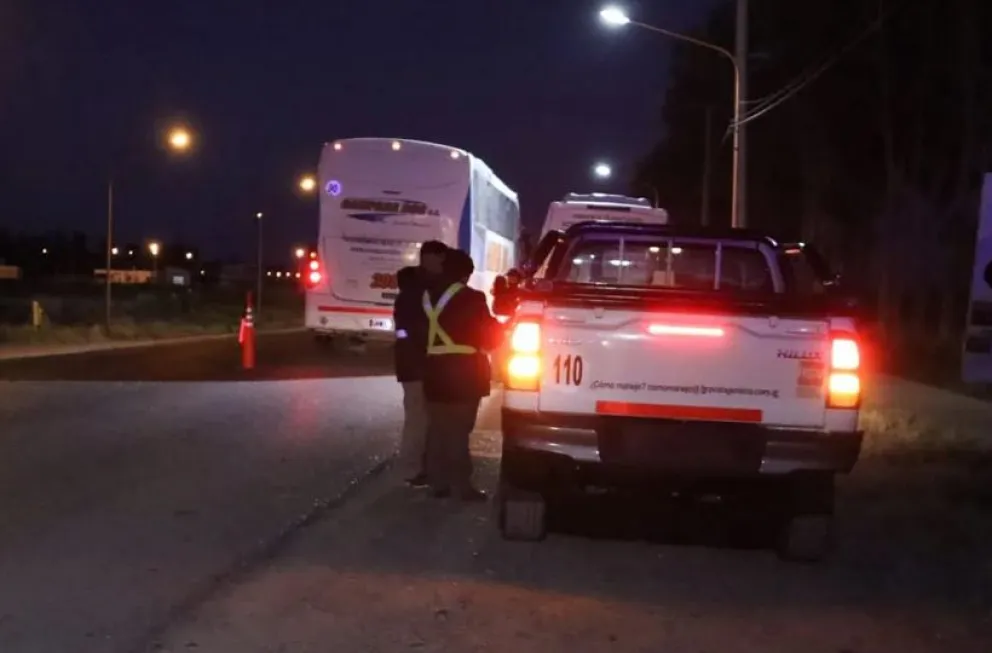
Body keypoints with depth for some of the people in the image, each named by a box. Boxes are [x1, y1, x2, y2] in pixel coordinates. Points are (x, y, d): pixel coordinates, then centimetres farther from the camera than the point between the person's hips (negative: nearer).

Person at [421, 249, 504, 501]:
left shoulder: (428, 295, 7)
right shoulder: (471, 299, -11)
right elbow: (489, 336, -4)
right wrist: (499, 327, 14)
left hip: (434, 371, 6)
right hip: (463, 373, -5)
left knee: (438, 428, 11)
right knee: (458, 430, -2)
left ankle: (438, 482, 15)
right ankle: (461, 485, 1)